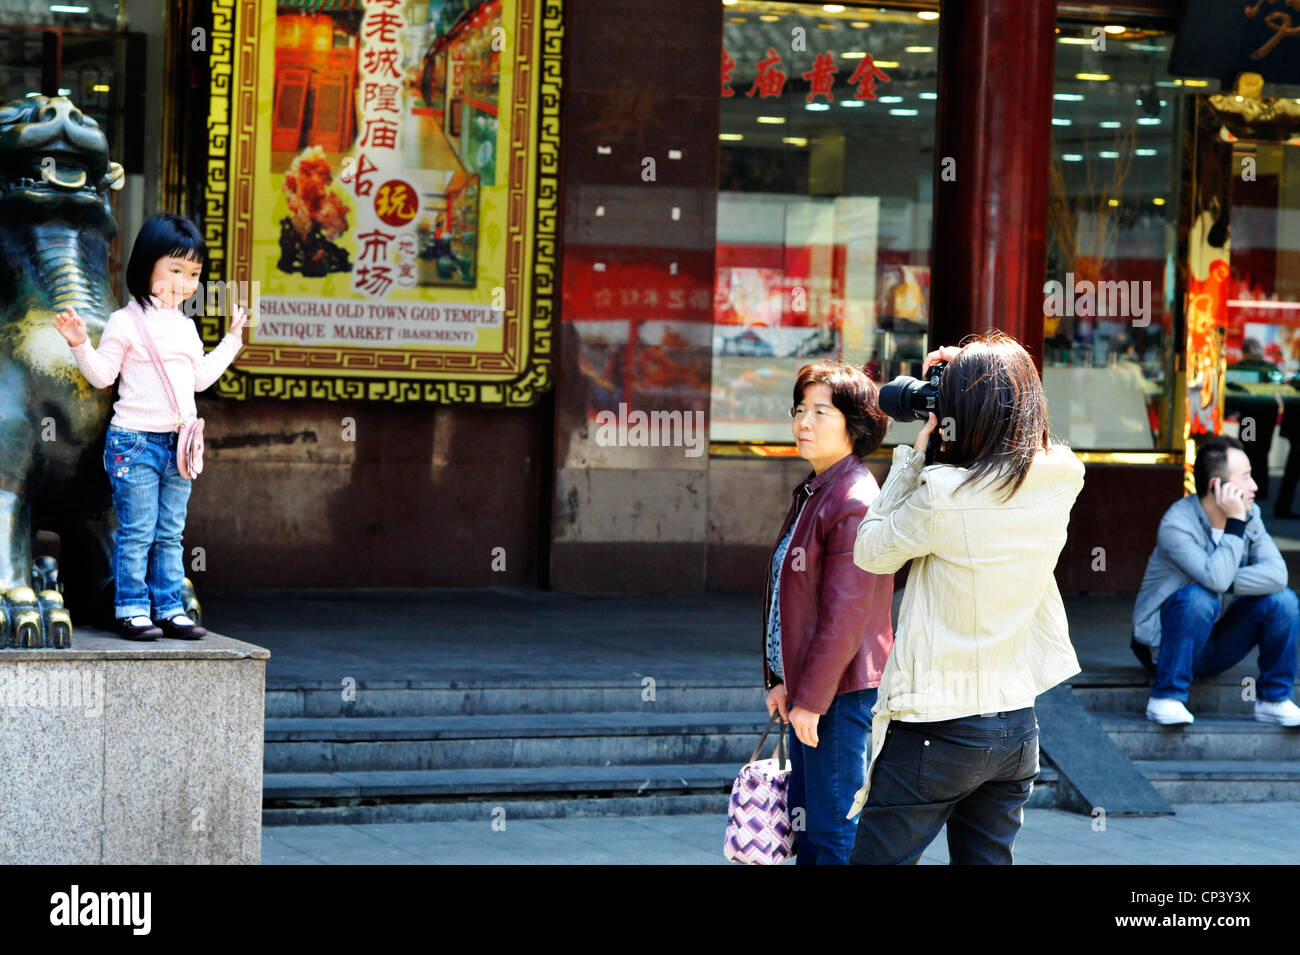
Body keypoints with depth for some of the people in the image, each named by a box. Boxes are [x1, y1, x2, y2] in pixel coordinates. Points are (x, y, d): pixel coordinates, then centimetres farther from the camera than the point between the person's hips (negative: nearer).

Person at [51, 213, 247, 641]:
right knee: (137, 532, -3)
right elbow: (102, 374, -6)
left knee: (170, 533, 9)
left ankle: (168, 607, 14)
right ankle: (131, 609, 3)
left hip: (179, 443, 6)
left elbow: (200, 377, 23)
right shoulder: (126, 322, -7)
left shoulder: (186, 326, 15)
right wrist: (81, 345, -22)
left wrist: (232, 340, 30)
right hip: (135, 441, -6)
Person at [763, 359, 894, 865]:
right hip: (808, 687, 10)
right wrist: (784, 680, 16)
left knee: (834, 832, -4)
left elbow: (845, 615, -21)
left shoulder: (855, 502, -18)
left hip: (840, 691, -10)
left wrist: (811, 697, -19)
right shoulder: (812, 493, 13)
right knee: (805, 823, 16)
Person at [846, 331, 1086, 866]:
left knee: (877, 859, 3)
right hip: (1017, 726, 6)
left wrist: (912, 455, -4)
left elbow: (870, 554, -4)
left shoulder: (942, 493, -20)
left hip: (937, 730, -6)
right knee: (988, 860, 15)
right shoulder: (1059, 484, -2)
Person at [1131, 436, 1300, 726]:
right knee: (1198, 596, -34)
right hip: (1165, 645, -5)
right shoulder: (1176, 524, -21)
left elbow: (1276, 574, -16)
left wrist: (1225, 582, -26)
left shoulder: (1249, 515, -2)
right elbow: (1216, 578, -34)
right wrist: (1235, 522, -28)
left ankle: (1274, 700, 2)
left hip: (1216, 651, 5)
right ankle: (1166, 698, -23)